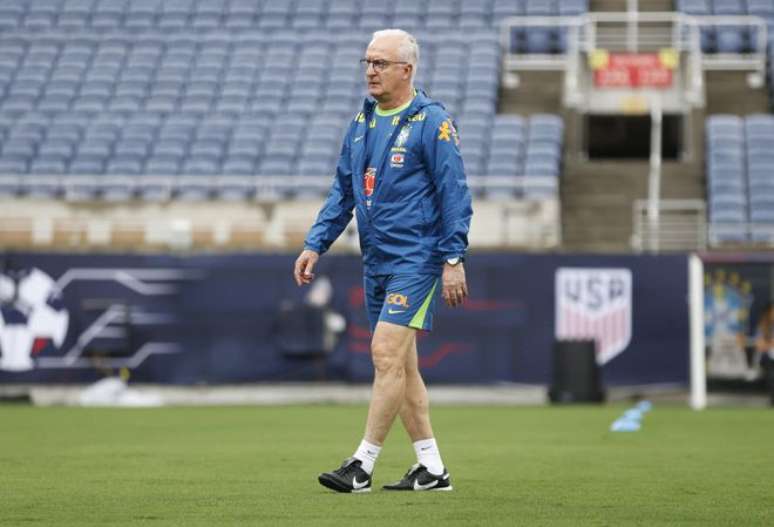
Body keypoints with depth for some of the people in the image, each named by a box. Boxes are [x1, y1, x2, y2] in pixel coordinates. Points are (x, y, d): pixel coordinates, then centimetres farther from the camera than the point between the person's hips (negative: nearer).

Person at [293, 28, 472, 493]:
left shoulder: (432, 122, -9)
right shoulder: (363, 121, 13)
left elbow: (455, 193, -11)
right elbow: (343, 190, 19)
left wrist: (453, 259, -16)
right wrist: (316, 245, 12)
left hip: (416, 259, -8)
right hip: (376, 261, 8)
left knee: (386, 354, -14)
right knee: (400, 365, 9)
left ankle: (363, 466, -11)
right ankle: (432, 468, 15)